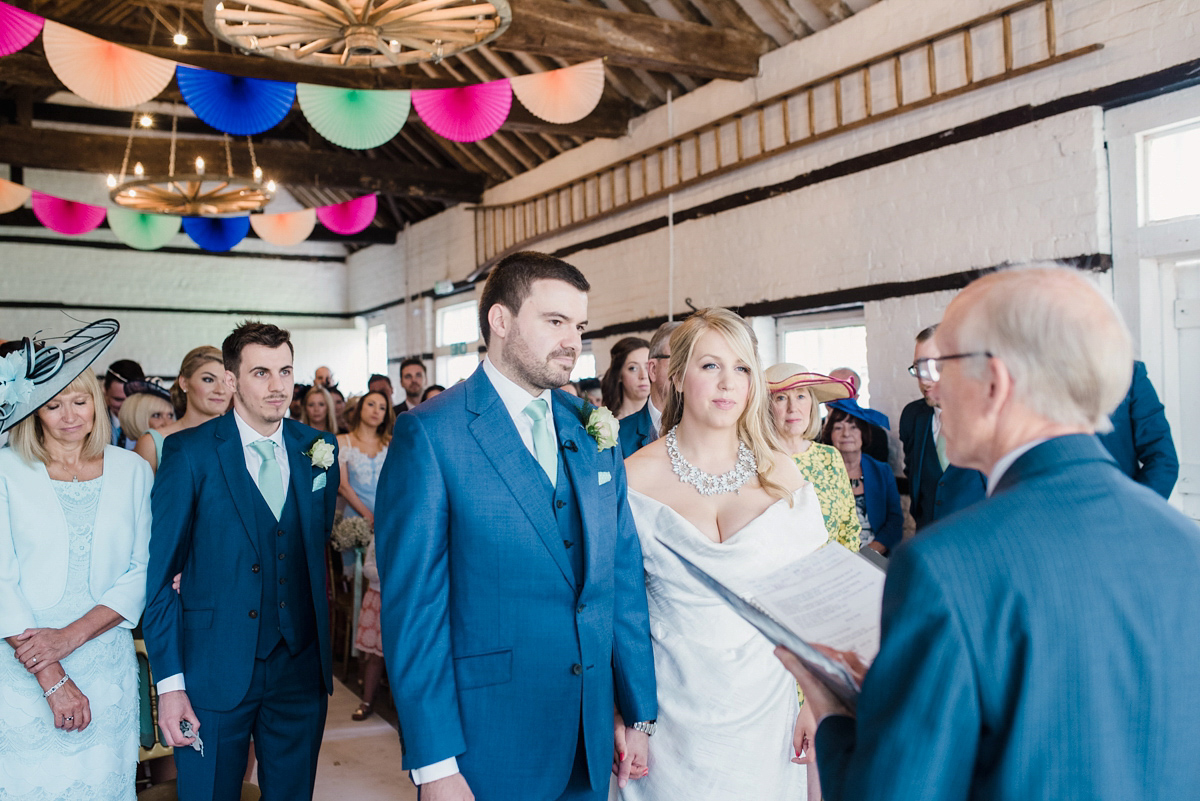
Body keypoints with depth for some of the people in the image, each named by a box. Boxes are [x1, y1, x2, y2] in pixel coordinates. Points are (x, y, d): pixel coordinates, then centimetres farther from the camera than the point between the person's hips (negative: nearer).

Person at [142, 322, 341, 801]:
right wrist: (169, 681, -10)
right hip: (215, 670, -3)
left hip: (301, 667, 3)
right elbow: (158, 572, -6)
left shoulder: (319, 450, 3)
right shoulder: (189, 452, -7)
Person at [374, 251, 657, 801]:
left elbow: (623, 577, 7)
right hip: (486, 748, -5)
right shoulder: (430, 434, -12)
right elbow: (412, 605, -13)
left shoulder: (595, 432, 5)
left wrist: (638, 713, 7)